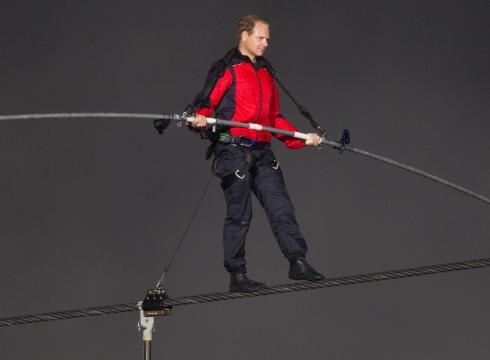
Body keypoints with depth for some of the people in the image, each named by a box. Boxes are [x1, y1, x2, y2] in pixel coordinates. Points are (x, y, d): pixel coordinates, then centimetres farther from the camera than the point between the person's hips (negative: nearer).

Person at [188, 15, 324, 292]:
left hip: (262, 154, 7)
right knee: (239, 214, -3)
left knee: (281, 208, 1)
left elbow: (275, 118, 23)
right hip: (234, 152, -7)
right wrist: (199, 119, -32)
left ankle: (298, 263, 4)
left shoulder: (265, 73, 20)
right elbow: (206, 103, -9)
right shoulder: (226, 70, -3)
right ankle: (237, 276, 4)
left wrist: (302, 138, 14)